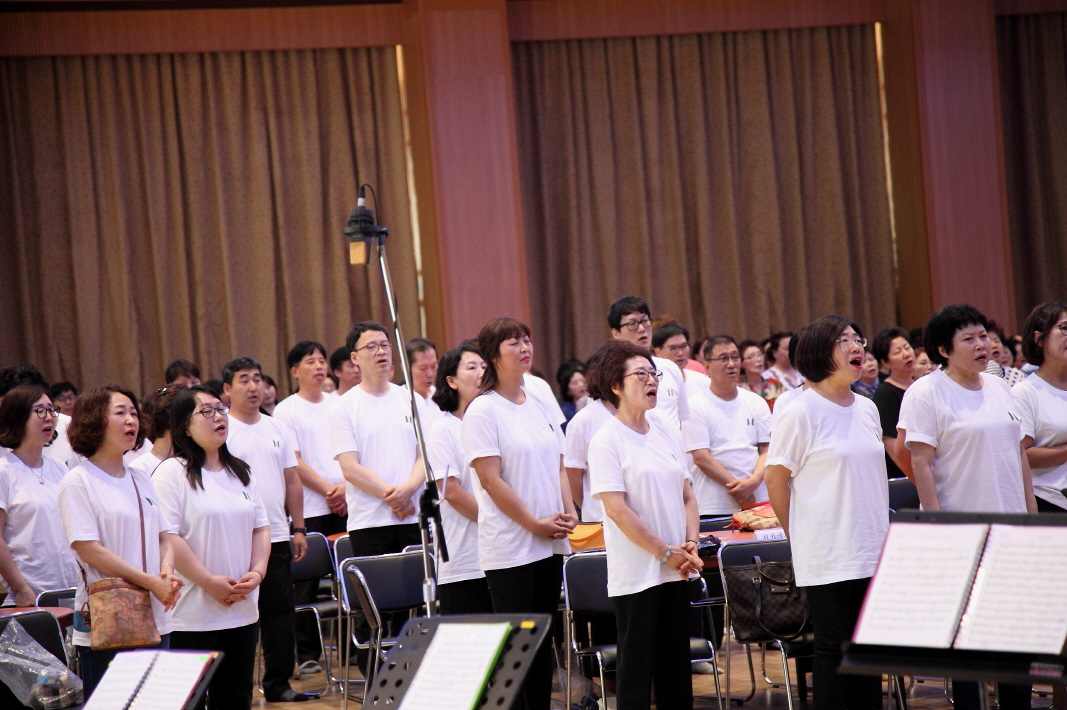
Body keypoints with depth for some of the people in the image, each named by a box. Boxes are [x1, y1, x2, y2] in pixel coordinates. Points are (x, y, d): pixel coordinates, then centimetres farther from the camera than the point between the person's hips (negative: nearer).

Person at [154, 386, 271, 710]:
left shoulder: (239, 472, 15)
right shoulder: (172, 473, -8)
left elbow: (260, 527, 16)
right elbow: (166, 537, -16)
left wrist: (257, 572, -1)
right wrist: (209, 581, -16)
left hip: (242, 610, 7)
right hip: (192, 614, -7)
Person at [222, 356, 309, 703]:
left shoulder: (277, 429, 12)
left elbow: (292, 481, 15)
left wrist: (299, 528, 10)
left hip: (277, 536, 5)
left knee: (280, 610, 6)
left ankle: (278, 683, 14)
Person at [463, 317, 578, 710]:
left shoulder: (541, 406, 12)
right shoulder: (483, 410, -9)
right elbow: (491, 479, -13)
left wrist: (569, 512, 0)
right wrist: (534, 523, -14)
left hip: (550, 544, 7)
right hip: (509, 546, -7)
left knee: (543, 640, 10)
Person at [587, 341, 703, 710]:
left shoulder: (665, 433, 11)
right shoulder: (606, 441, -9)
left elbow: (687, 495, 15)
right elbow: (617, 509, -15)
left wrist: (691, 544, -1)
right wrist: (665, 552, -14)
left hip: (675, 570, 7)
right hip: (635, 575, -6)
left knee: (677, 666, 11)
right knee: (636, 667, -1)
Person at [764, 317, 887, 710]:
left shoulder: (867, 409, 11)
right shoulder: (801, 412, -10)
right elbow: (776, 478, -6)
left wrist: (881, 535, 16)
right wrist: (800, 537, 1)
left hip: (871, 551, 6)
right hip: (827, 555, -6)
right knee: (833, 647, -3)